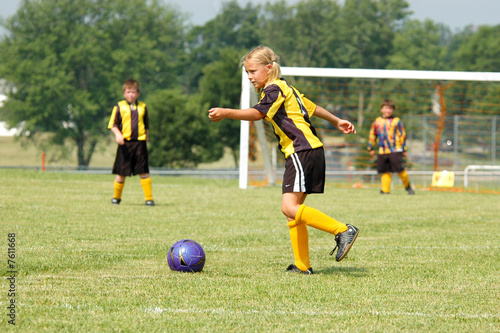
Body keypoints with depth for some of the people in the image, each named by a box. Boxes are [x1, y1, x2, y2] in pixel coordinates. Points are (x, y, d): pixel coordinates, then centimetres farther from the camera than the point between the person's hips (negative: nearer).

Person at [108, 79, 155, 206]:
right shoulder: (119, 107, 3)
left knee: (144, 172, -3)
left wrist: (146, 138, 15)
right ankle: (116, 197, 20)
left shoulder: (142, 107, 11)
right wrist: (118, 134, -15)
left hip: (140, 142, 1)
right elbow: (113, 124, 2)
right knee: (121, 173, 3)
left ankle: (149, 198, -1)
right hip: (125, 143, -1)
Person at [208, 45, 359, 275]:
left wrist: (226, 113, -32)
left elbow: (257, 114, -22)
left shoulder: (275, 89, -7)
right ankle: (302, 265, 8)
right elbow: (311, 107, 36)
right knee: (293, 209, 9)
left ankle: (343, 230, -21)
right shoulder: (285, 89, 24)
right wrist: (336, 121, 48)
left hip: (302, 151, -11)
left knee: (290, 207, -20)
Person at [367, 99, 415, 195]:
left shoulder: (397, 121, 3)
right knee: (385, 171, 1)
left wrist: (404, 149, 6)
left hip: (396, 150, -3)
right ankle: (385, 190, 7)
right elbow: (372, 135, 18)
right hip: (382, 151, 3)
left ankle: (408, 186, 13)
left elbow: (402, 135, 7)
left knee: (400, 170, -7)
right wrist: (371, 148, 17)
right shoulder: (377, 121, 10)